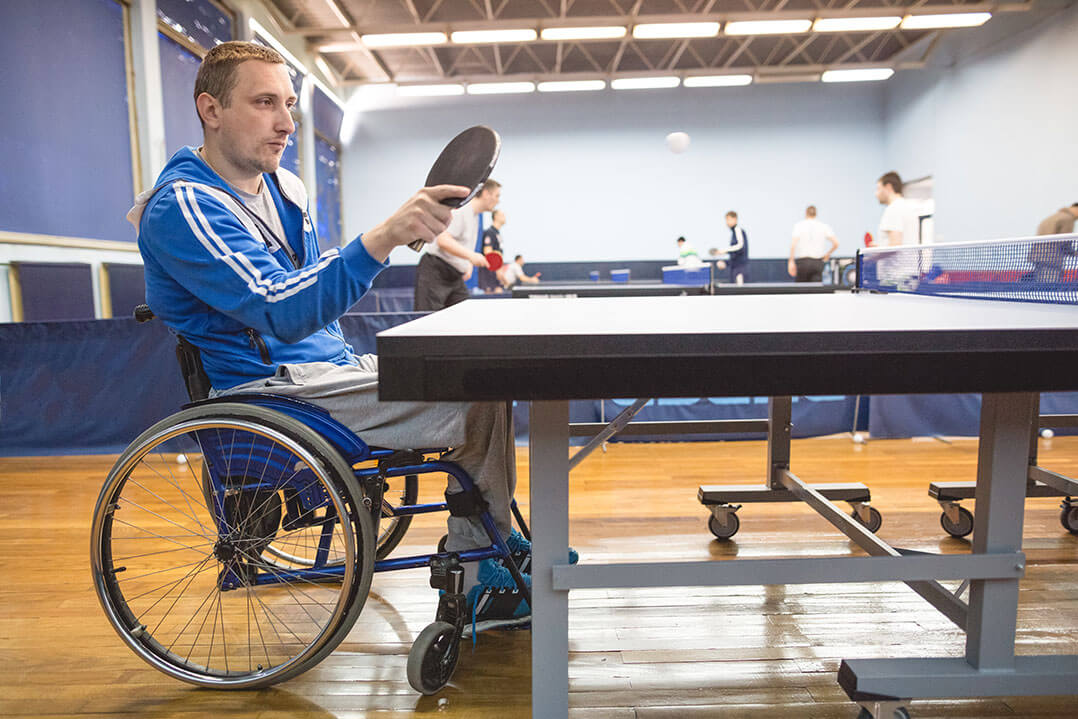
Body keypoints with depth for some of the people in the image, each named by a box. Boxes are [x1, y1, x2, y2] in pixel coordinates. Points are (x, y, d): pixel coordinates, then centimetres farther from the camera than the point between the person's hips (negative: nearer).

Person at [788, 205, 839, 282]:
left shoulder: (798, 225, -1)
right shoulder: (824, 226, 5)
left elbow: (793, 244, -13)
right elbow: (836, 243, -1)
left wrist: (791, 261, -13)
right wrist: (828, 254, 17)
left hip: (802, 261, -1)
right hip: (818, 263, 1)